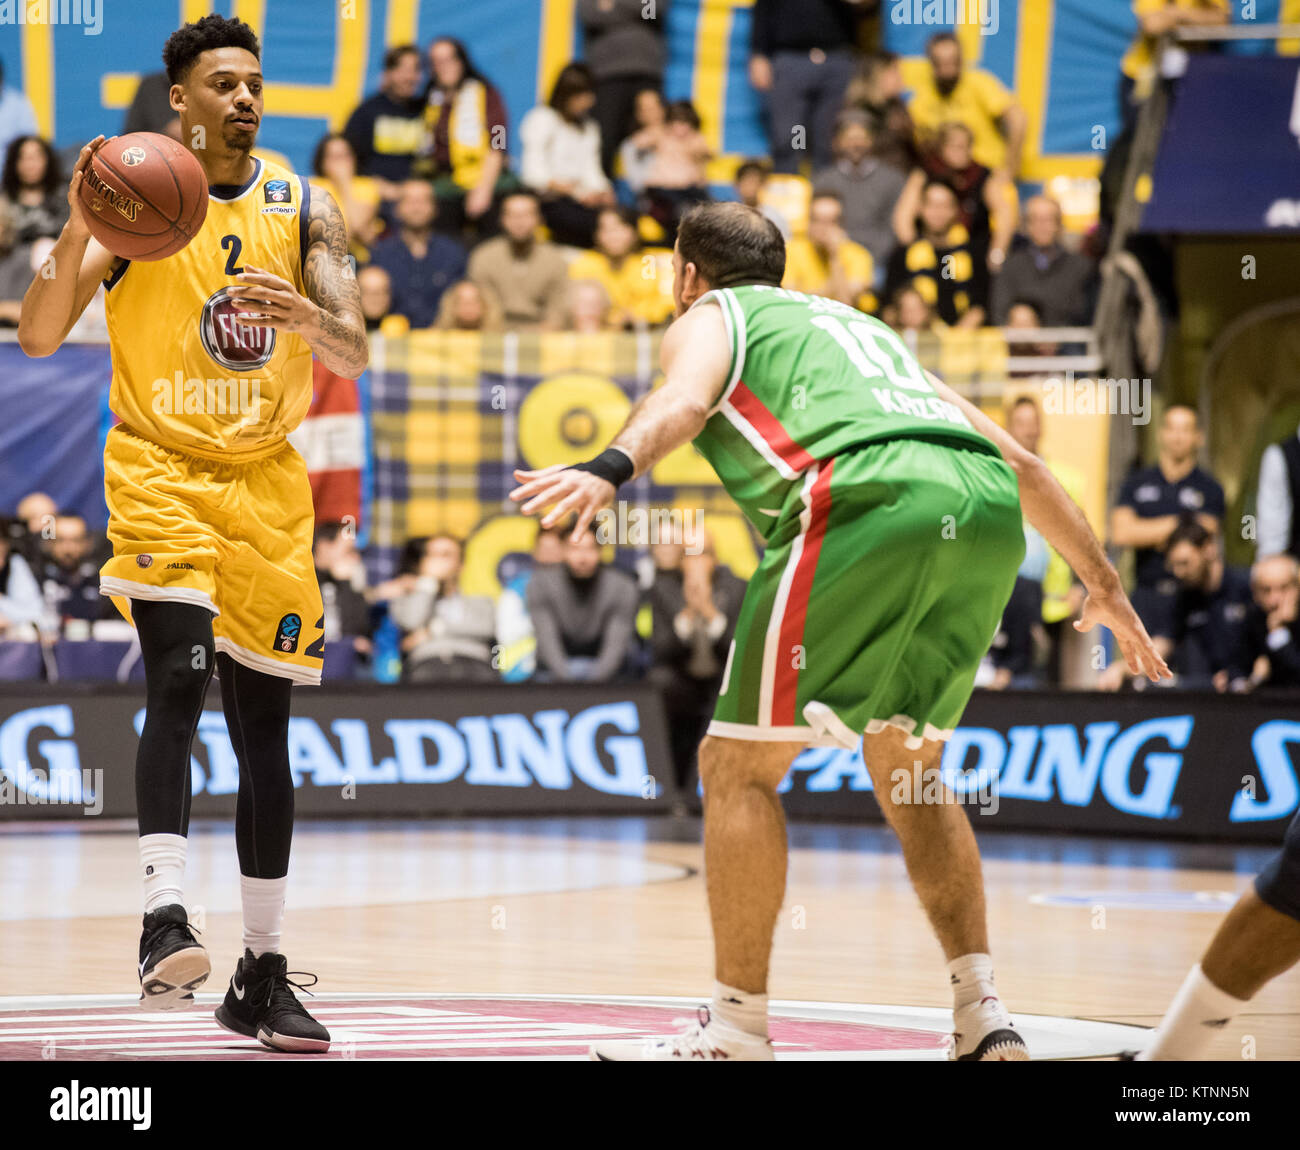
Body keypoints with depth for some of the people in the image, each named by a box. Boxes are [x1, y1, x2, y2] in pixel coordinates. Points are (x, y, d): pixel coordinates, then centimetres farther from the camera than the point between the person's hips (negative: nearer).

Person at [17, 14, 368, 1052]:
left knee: (264, 723, 6)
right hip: (159, 467, -4)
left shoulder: (305, 209, 3)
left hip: (266, 480, 4)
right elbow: (39, 338, -12)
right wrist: (78, 233, -28)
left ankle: (264, 974, 14)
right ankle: (165, 920, -31)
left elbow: (355, 357, -3)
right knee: (181, 675, -26)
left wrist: (305, 315, -25)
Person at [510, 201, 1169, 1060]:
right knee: (905, 768, 23)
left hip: (872, 495, -7)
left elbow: (686, 399, -6)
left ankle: (738, 1029, 3)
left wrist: (610, 469, -24)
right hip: (988, 508, 7)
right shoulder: (858, 322, 39)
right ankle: (983, 1018, 15)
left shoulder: (711, 316, 22)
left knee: (739, 764, 4)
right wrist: (1104, 586, 45)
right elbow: (1020, 462, 37)